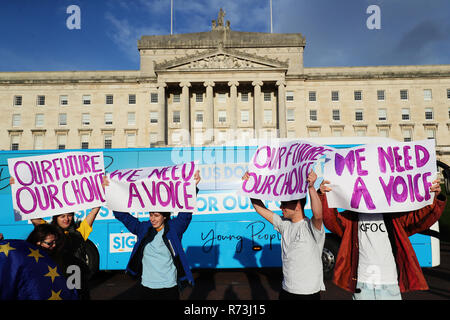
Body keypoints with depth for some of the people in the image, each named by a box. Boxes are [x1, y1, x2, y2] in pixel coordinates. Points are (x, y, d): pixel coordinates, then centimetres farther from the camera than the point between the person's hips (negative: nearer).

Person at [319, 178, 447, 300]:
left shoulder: (394, 216, 8)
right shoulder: (352, 216, 3)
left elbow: (420, 218, 0)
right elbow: (331, 220, -10)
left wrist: (436, 198, -16)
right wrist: (324, 196, -26)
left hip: (390, 285, 1)